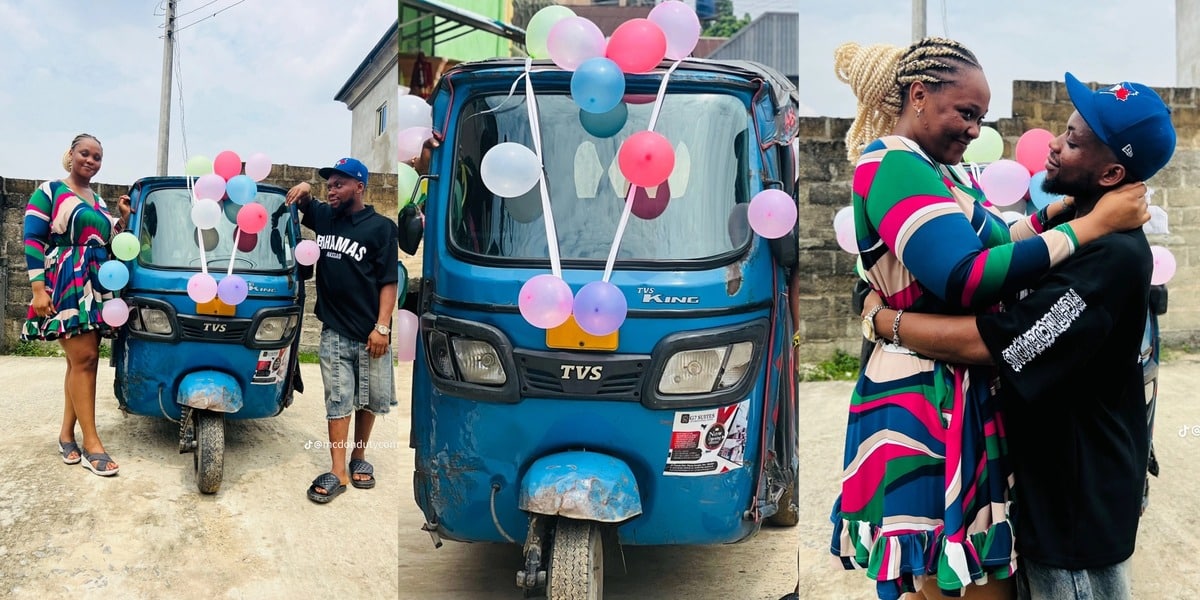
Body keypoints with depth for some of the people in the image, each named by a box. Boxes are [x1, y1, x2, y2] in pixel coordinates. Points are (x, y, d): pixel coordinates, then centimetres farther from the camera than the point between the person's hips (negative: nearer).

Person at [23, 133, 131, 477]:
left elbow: (112, 245, 22)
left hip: (97, 287, 7)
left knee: (81, 361, 5)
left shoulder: (99, 201, 19)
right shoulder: (48, 192, 0)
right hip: (64, 287, -7)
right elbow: (32, 241, -7)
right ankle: (91, 444, -13)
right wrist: (38, 289, -16)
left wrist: (125, 219, 5)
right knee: (84, 358, -13)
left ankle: (67, 433, 13)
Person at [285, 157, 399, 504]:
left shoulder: (381, 227, -7)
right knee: (338, 401, 1)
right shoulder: (323, 216, 6)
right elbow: (299, 202, 25)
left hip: (370, 333, -3)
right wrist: (304, 189, 0)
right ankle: (338, 473, 2)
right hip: (334, 331, 3)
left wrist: (382, 327, -15)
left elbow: (389, 281, -9)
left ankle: (359, 458, 28)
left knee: (369, 399, 9)